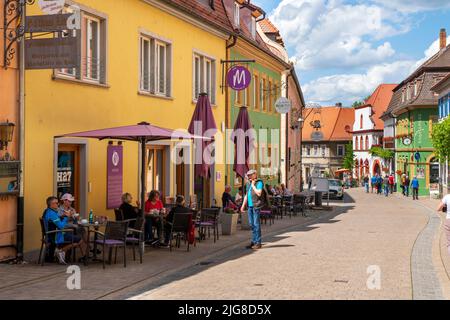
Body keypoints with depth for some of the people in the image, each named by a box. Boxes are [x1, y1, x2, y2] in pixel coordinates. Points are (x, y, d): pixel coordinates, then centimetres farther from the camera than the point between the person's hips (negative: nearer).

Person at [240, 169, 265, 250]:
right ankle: (253, 242, 16)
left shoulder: (259, 183, -6)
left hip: (256, 205, -8)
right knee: (251, 224, 10)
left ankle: (258, 243, -3)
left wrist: (253, 185, -11)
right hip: (250, 205, 8)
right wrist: (243, 205, 19)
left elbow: (259, 193, -19)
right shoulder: (248, 183, 17)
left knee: (256, 224, -7)